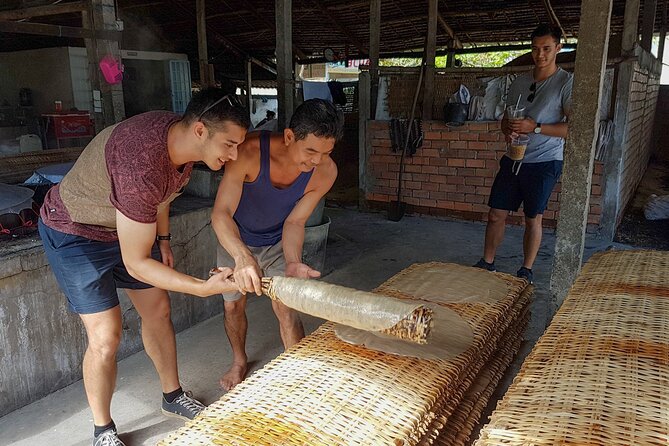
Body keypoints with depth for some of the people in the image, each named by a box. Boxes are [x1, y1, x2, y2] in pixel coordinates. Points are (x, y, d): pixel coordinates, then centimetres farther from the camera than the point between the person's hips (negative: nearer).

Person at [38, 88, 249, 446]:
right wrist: (205, 288, -38)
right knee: (106, 336, -7)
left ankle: (173, 396, 31)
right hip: (76, 233, -8)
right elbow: (136, 263, -33)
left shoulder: (182, 136, -15)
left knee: (158, 312, 11)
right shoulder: (142, 168, -41)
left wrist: (162, 238, 12)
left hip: (128, 225, 8)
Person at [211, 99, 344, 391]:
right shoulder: (251, 152, -38)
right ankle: (239, 361, 41)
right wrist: (242, 257, -60)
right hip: (235, 239, 0)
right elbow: (221, 213, -42)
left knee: (285, 308, -8)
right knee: (233, 305, 13)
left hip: (278, 241, 1)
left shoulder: (326, 172, -28)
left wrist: (293, 262, -41)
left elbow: (294, 222, -22)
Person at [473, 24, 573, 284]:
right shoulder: (519, 82, 11)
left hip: (544, 162, -4)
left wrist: (535, 127, -21)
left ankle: (526, 271, 20)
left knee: (533, 219, 5)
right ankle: (487, 263, 19)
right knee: (496, 214, 5)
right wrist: (508, 130, -5)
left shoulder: (566, 83, -6)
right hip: (513, 159, 5)